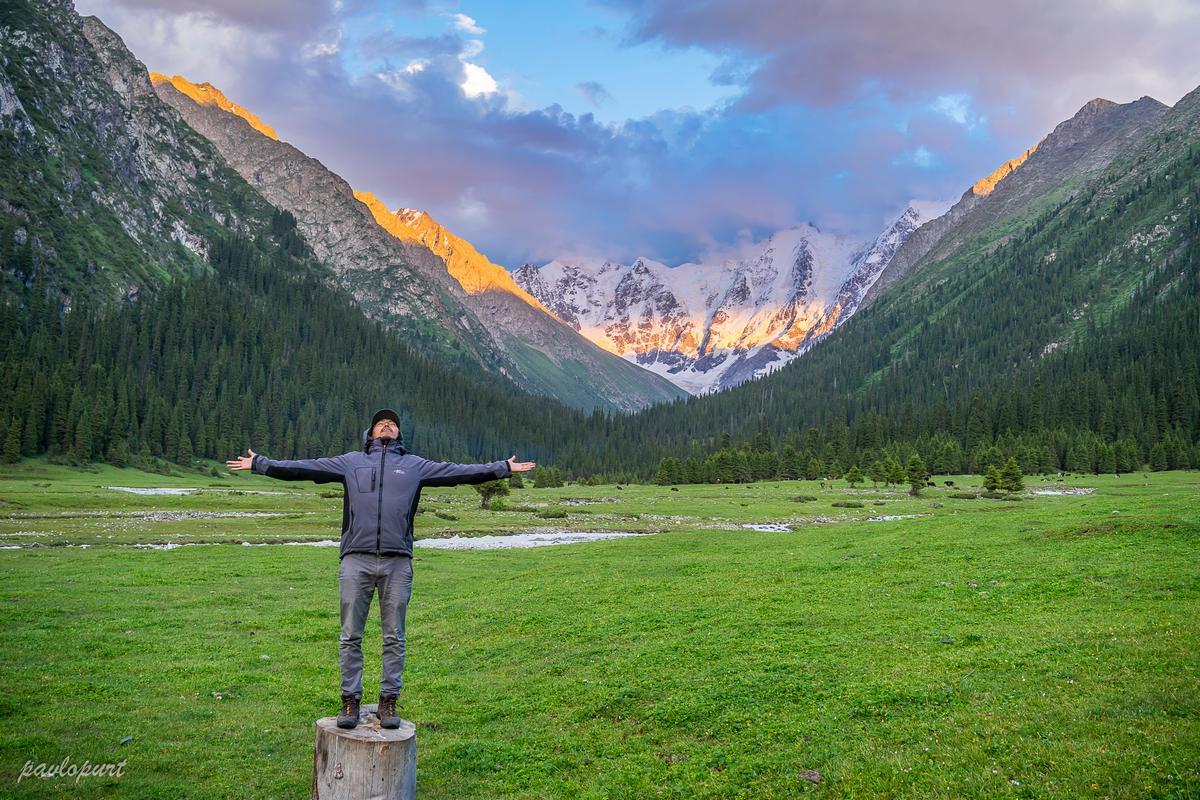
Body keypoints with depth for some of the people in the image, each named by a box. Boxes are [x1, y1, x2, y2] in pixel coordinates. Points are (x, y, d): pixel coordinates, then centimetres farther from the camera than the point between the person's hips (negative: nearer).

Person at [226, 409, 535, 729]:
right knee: (350, 636, 3)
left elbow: (459, 472, 12)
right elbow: (304, 468, 12)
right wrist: (260, 463, 7)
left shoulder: (415, 464, 15)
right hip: (356, 561, 0)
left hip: (397, 562, 0)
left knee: (394, 637, 5)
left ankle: (388, 702, 13)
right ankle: (350, 701, 13)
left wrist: (502, 468, 7)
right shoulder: (350, 461, 15)